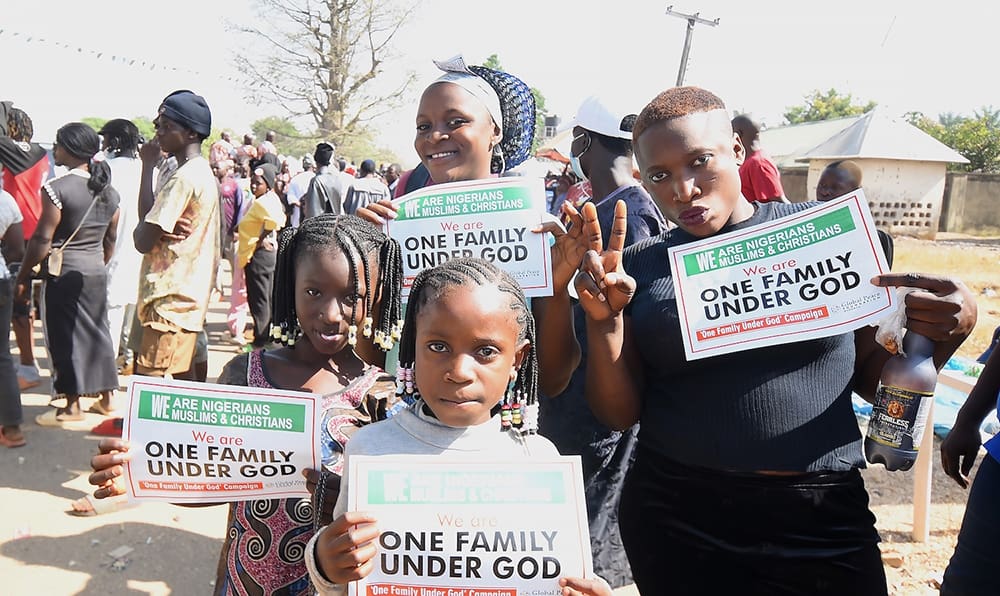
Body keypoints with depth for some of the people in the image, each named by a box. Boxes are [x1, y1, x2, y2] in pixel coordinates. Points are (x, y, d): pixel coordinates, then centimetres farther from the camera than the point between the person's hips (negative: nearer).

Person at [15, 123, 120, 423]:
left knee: (64, 335, 3)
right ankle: (106, 398, 22)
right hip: (97, 271, 7)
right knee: (96, 330, 14)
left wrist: (23, 275, -7)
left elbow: (42, 239, -16)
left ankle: (72, 406, 10)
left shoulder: (57, 187, -16)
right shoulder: (108, 189, 5)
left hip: (63, 272, -6)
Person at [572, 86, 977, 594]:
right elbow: (620, 414, -1)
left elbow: (872, 379, 6)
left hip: (824, 522, 0)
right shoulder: (638, 268, -1)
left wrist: (950, 326, -12)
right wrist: (604, 320, -16)